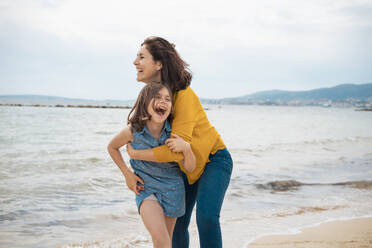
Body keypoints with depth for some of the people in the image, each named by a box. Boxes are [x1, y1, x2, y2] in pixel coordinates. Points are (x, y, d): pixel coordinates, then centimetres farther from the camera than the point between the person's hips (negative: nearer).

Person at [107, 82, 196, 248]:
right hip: (145, 188, -1)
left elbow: (190, 168, -9)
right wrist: (127, 174, 0)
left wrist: (186, 148, -28)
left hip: (172, 189, 2)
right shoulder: (133, 131, -16)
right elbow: (112, 147, 6)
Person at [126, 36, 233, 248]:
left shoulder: (184, 96, -29)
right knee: (177, 222, 8)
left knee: (206, 216, -24)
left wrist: (135, 154, -24)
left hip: (213, 159, -7)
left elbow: (176, 150, -32)